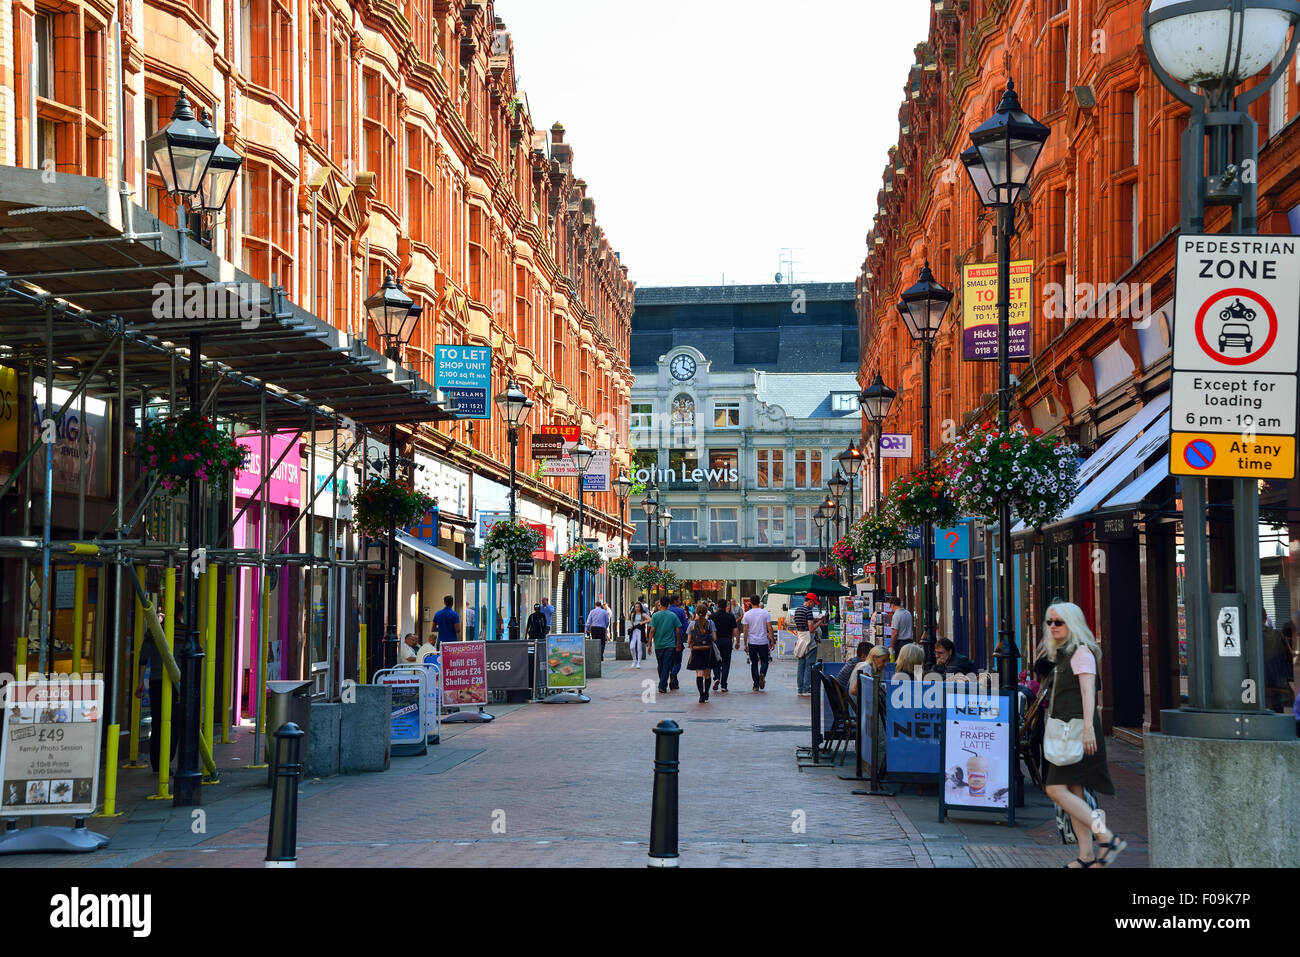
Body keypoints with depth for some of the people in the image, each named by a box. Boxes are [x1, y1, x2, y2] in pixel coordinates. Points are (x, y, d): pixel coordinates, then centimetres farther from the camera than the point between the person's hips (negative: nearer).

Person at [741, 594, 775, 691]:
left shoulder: (747, 614, -3)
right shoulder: (765, 613, -3)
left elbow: (745, 630, -2)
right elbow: (769, 628, -4)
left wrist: (745, 644, 4)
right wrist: (772, 641, 3)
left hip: (752, 642, 0)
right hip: (763, 642, 0)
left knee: (754, 663, 9)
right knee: (764, 661, 13)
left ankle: (756, 685, 8)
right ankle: (762, 674, -18)